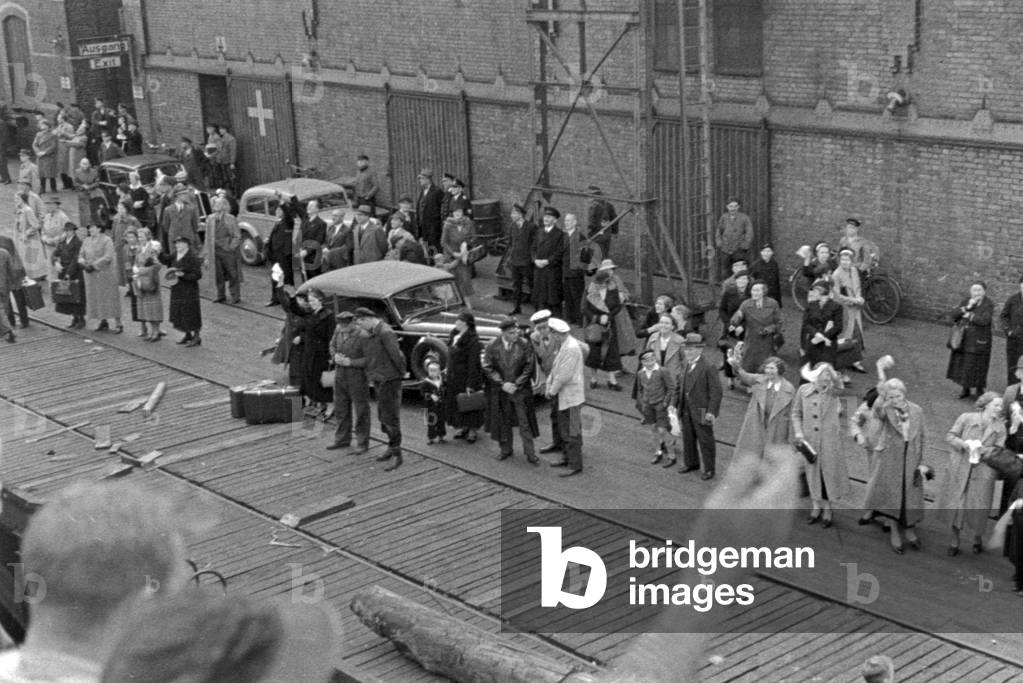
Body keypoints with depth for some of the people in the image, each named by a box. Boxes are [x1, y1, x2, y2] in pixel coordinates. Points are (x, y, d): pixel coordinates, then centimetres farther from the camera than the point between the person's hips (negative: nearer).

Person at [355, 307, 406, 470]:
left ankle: (397, 456, -6)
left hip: (390, 380, -10)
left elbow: (396, 355, -19)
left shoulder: (385, 333, -19)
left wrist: (402, 372, -7)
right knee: (383, 415, 17)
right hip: (379, 380, 10)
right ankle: (392, 447, 30)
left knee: (390, 417, -9)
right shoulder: (373, 333, 11)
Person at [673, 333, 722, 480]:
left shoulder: (708, 367, -17)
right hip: (686, 410, 7)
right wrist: (676, 404, 12)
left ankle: (709, 469, 18)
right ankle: (691, 463, 37)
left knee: (705, 440, 4)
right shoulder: (686, 365, 8)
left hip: (701, 411, -7)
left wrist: (711, 411, -20)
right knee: (687, 437, 18)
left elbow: (716, 391, -17)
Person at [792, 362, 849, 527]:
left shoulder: (834, 392, -4)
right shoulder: (803, 391, -1)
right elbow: (796, 413, 5)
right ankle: (816, 506, 25)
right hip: (810, 439, 1)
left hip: (830, 440, -1)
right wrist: (798, 432, -4)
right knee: (812, 471, 10)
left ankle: (828, 509, 17)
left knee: (829, 472, 4)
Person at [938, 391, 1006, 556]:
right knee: (955, 504, 2)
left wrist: (984, 450, -15)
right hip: (959, 467, -1)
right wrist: (964, 444, -17)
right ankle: (955, 541, 18)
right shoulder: (966, 418, -2)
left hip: (983, 471, 1)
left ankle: (977, 539, 27)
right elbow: (951, 436, 0)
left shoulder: (1000, 427, 5)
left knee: (978, 508, 2)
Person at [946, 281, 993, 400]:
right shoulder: (966, 301, 4)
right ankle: (965, 389, 24)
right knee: (963, 364, 10)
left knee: (977, 366, 1)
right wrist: (968, 307, -18)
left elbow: (984, 320, -24)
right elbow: (954, 314, -6)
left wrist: (969, 316, -14)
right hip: (963, 339, 5)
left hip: (978, 341, -5)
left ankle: (980, 391, 16)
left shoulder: (988, 305, -11)